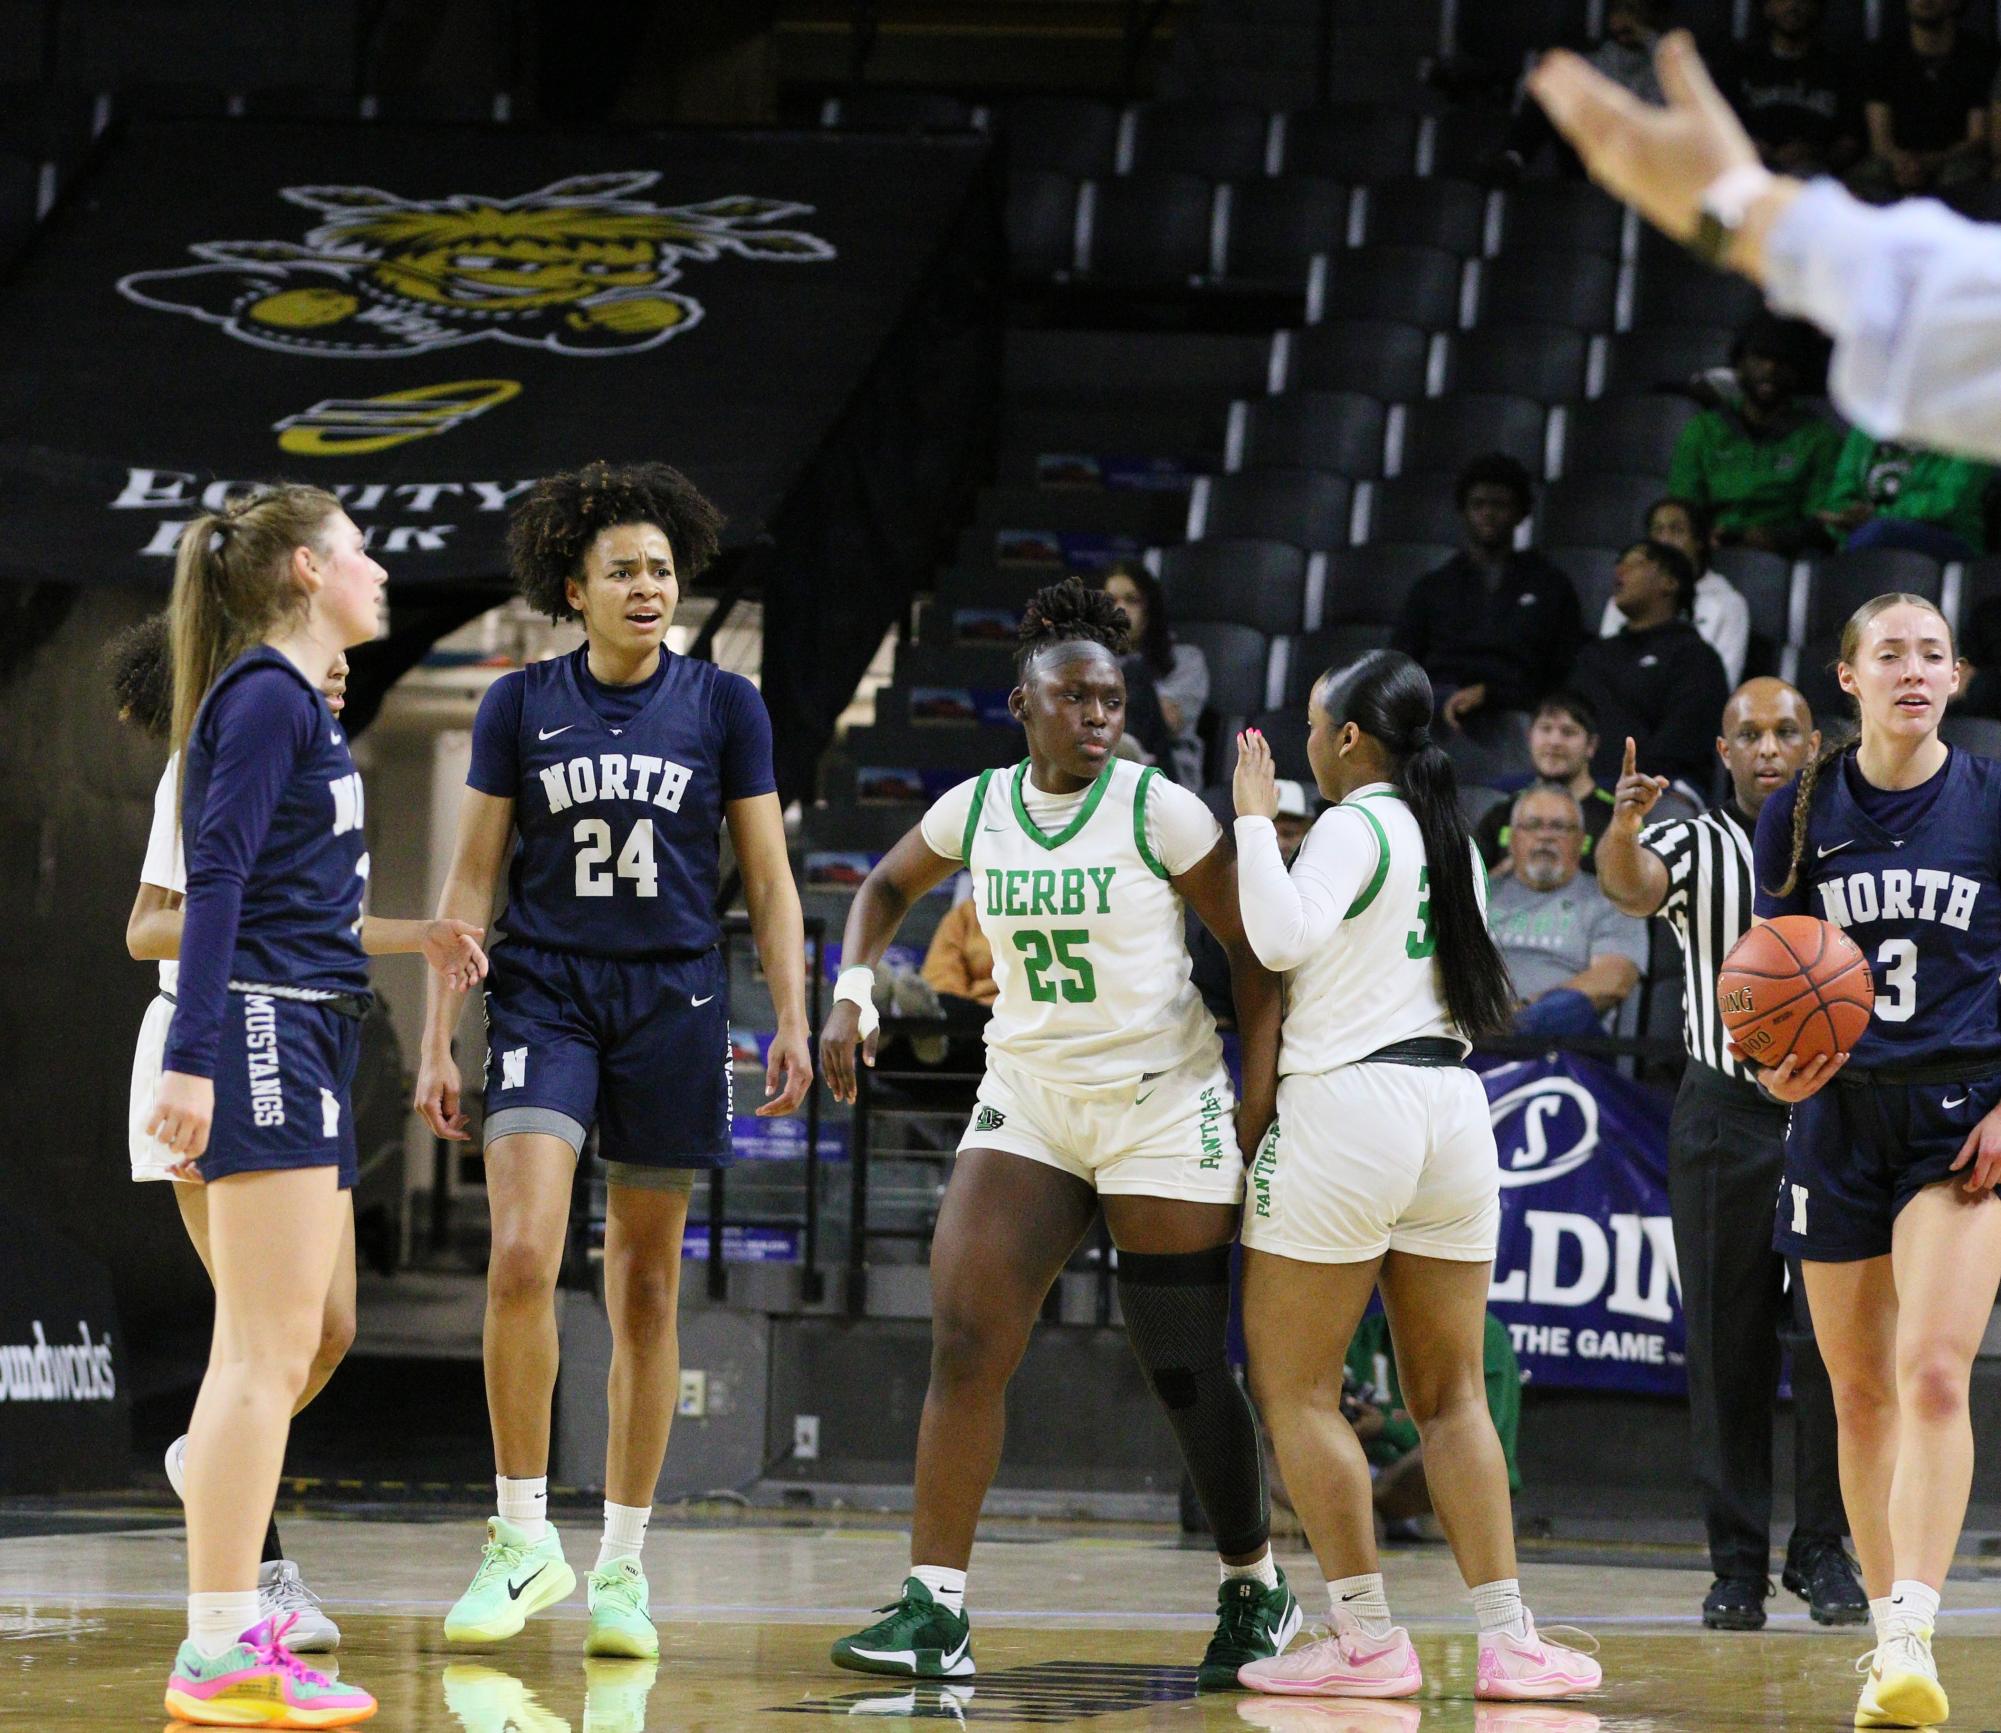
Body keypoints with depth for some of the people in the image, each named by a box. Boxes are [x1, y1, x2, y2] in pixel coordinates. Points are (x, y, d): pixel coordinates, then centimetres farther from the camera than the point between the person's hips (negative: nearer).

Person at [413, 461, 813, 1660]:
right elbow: (473, 876, 6)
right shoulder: (520, 706, 4)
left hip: (674, 1008, 1)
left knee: (647, 1291, 4)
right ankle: (524, 1541, -8)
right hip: (544, 999, -1)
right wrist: (439, 1041, 2)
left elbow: (770, 879, 7)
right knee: (522, 1259, -18)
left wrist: (793, 1019, -4)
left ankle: (622, 1566, 12)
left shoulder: (723, 706, 4)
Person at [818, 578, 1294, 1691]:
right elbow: (887, 889, 22)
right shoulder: (978, 809, 2)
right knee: (966, 1340, -11)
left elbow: (1257, 955, -6)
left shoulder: (1161, 811, -10)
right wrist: (852, 994, 5)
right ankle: (936, 1610, -11)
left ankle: (1258, 1588, 22)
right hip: (1028, 1101, 4)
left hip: (1163, 1107, -4)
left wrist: (1257, 1117, -12)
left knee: (1186, 1370, 0)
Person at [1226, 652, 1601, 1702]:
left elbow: (1282, 938, -23)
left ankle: (1368, 1642, -2)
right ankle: (1508, 1641, 4)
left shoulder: (1352, 827, -8)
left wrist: (1256, 819, -11)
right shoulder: (1449, 837, 15)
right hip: (1454, 1108, 8)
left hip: (1347, 1105, -8)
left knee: (1293, 1389, 1)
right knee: (1450, 1398, 10)